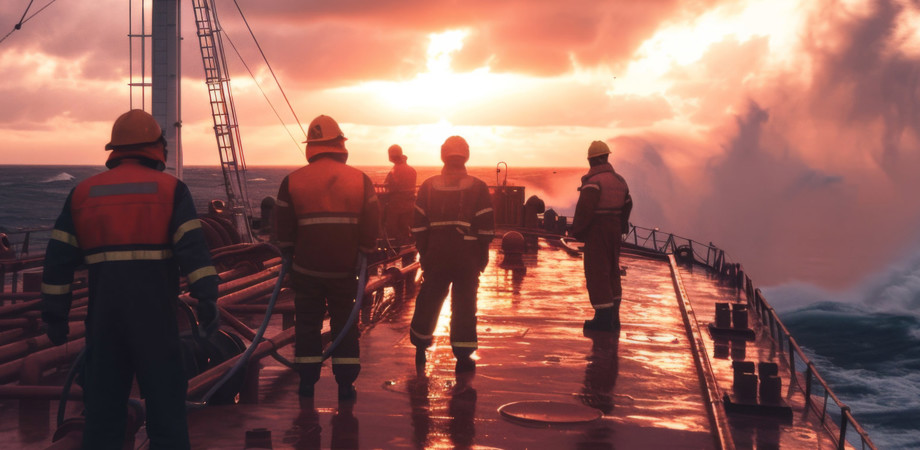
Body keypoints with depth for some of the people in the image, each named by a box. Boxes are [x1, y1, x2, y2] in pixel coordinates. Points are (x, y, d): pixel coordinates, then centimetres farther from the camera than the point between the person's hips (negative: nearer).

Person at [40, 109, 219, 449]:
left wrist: (54, 315, 13)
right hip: (154, 312, -3)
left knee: (102, 401, 11)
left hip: (103, 312, 3)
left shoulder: (83, 192, 10)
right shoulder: (170, 189, 0)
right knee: (165, 399, 3)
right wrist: (207, 300, -11)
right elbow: (193, 249, -11)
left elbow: (58, 260, 9)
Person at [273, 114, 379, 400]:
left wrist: (287, 255, 16)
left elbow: (282, 227, 3)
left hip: (306, 269, 0)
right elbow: (371, 223, -1)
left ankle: (307, 382, 15)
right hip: (345, 269, 0)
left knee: (307, 324, 12)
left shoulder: (293, 181, -2)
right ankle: (346, 385, 10)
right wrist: (364, 255, 11)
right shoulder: (360, 179, -2)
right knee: (344, 323, 10)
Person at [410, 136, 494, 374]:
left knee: (428, 303, 15)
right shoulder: (478, 188, -4)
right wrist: (482, 256, 6)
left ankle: (420, 349, 27)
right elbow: (487, 228, -4)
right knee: (464, 306, 5)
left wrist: (424, 254, 10)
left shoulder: (428, 187, 0)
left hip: (436, 258, 2)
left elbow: (419, 226, 2)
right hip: (468, 260, -2)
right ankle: (463, 356, 6)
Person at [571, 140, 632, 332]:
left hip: (596, 231, -8)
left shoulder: (593, 182, -17)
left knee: (597, 274, -4)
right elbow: (627, 205, 16)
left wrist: (577, 231, -10)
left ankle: (603, 318, -5)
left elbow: (584, 209, -22)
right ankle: (613, 318, 18)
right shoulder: (619, 180, 10)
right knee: (612, 273, 14)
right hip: (614, 231, 8)